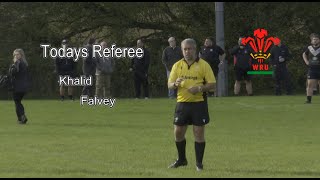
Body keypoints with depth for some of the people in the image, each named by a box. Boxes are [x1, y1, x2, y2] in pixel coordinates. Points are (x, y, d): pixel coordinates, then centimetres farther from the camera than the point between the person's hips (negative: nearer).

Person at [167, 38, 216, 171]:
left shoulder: (203, 65, -1)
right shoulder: (177, 65, 8)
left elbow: (212, 84, -3)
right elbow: (169, 85, 6)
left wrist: (199, 88, -20)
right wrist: (175, 84, -17)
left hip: (199, 103, -3)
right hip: (182, 103, 3)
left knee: (199, 133, -3)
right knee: (178, 132, 5)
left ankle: (199, 163, 8)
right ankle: (181, 160, 24)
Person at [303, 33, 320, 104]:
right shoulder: (309, 48, 7)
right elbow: (304, 54, 27)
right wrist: (306, 62, 12)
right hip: (312, 69, 3)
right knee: (310, 84, -3)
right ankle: (308, 99, -2)